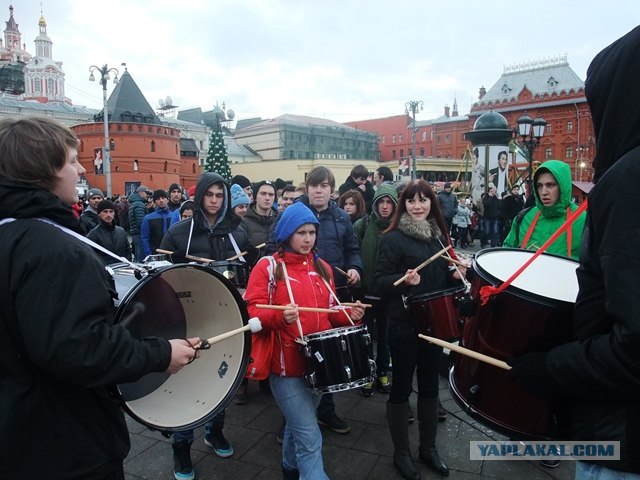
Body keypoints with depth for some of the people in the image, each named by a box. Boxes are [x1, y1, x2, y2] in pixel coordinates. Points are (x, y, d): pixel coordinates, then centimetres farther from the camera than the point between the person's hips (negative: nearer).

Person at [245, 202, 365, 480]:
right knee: (310, 438, -7)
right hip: (285, 364, -6)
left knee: (298, 425, 26)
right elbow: (252, 313, -13)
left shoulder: (322, 268, 9)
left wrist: (348, 315, -5)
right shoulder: (267, 267, -8)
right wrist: (280, 316, -31)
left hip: (318, 361, 6)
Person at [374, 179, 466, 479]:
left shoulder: (438, 235, 9)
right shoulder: (393, 238, -12)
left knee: (430, 385, 17)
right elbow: (379, 282, -15)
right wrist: (404, 280, -32)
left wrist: (455, 275, -1)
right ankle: (401, 453, 25)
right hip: (404, 326, -6)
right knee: (401, 386, 7)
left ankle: (428, 447, 34)